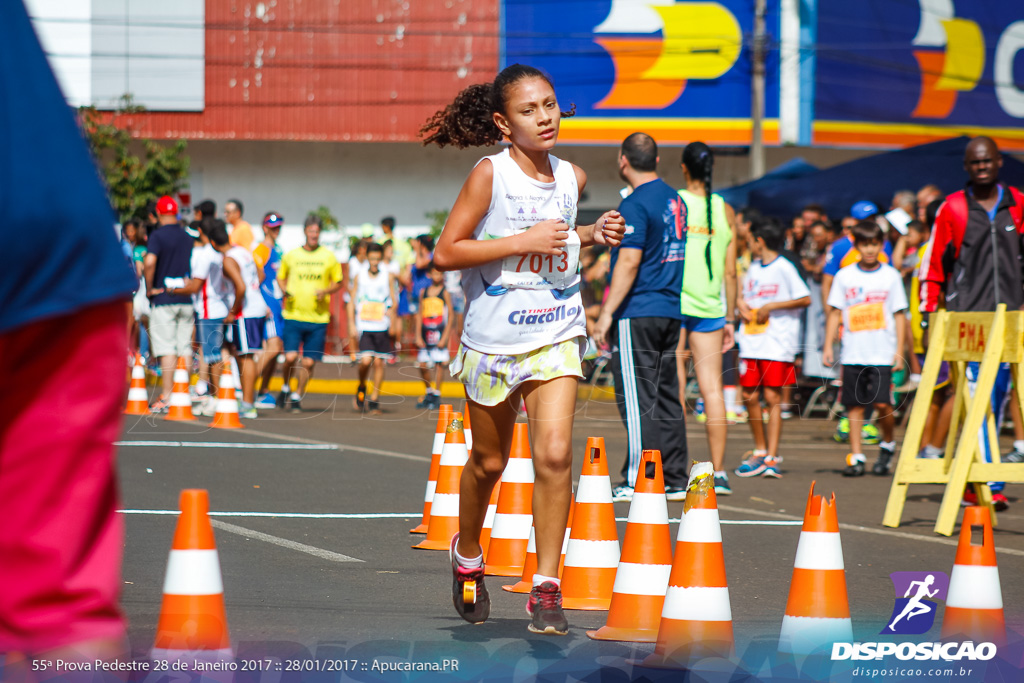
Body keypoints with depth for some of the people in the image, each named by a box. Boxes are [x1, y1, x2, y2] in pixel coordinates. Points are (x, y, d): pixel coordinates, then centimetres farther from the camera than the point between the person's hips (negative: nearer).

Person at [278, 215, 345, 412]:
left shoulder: (328, 256, 4)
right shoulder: (291, 255, 5)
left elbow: (339, 283, 12)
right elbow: (281, 277, 18)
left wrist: (326, 291, -8)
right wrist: (285, 291, -3)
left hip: (318, 318, 0)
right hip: (293, 314, 0)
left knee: (308, 362, 1)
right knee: (290, 357, -12)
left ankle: (297, 396, 19)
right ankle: (286, 388, 16)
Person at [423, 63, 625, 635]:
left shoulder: (572, 178, 4)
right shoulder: (490, 175, -11)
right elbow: (446, 252, -14)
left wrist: (594, 235, 4)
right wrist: (524, 242, -19)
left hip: (557, 335, 2)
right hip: (493, 338, -2)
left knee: (555, 454, -15)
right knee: (489, 462, 14)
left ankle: (547, 587, -8)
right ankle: (468, 556, 42)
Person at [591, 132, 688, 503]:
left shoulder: (635, 205, -13)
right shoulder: (675, 200, 13)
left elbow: (629, 262, -19)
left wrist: (606, 314, -17)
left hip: (638, 313, -8)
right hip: (671, 311, 8)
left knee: (637, 400, -6)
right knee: (666, 396, 11)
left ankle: (639, 481, -8)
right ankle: (674, 480, 12)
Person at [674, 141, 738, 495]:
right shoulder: (724, 210, 6)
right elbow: (730, 271, 8)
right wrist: (730, 319, 15)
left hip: (673, 304, -2)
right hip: (710, 307, 2)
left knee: (673, 387, 3)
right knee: (712, 387, 2)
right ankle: (718, 471, -2)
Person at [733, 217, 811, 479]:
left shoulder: (784, 268, -6)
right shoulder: (754, 268, 15)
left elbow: (805, 299, -10)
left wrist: (771, 306, -13)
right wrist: (741, 303, 5)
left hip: (777, 342, -7)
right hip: (751, 341, 7)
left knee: (773, 397, -6)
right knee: (750, 396, 5)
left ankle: (772, 458, -6)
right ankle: (760, 451, 18)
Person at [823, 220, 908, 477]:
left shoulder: (890, 276, 5)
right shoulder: (845, 276, 8)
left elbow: (899, 315, 6)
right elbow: (835, 313, 11)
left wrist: (899, 350, 0)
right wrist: (828, 346, 5)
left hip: (882, 353, -2)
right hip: (852, 353, 2)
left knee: (882, 403, -10)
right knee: (855, 405, 2)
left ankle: (888, 445, 14)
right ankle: (856, 456, 7)